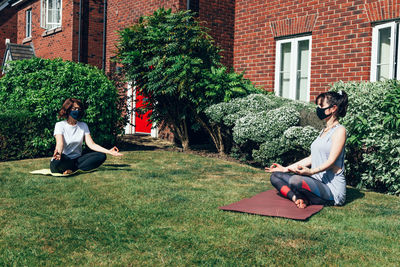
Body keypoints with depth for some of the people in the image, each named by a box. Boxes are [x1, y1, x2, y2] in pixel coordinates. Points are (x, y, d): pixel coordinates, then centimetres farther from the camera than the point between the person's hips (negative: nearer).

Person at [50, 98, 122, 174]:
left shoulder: (83, 126, 10)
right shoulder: (60, 125, -2)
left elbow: (91, 144, -2)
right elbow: (60, 143, -19)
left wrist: (109, 151, -17)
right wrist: (58, 152, -45)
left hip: (77, 160, 5)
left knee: (101, 156, -18)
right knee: (58, 161, -40)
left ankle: (73, 170, -26)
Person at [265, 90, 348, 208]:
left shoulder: (339, 130, -8)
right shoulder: (324, 131, 21)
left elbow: (332, 160, -18)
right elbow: (312, 158, 19)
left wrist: (311, 171, -33)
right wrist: (286, 168, 15)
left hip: (332, 189, -9)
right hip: (318, 182, 9)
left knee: (295, 180, -36)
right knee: (275, 176, 3)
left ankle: (306, 200, -4)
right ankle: (297, 198, -18)